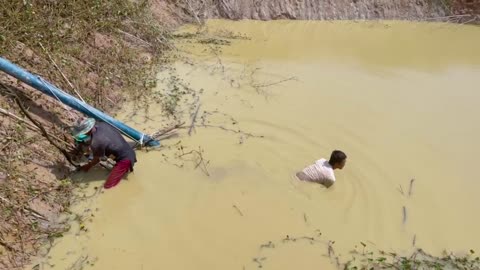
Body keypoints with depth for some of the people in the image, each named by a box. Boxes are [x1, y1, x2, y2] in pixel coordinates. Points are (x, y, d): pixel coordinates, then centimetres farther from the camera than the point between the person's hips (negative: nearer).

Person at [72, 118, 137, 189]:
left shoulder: (96, 143, -25)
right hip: (130, 152, 9)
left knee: (108, 186, -6)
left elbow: (96, 160, -3)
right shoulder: (101, 124, -4)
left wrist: (88, 166, 17)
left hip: (124, 159, -9)